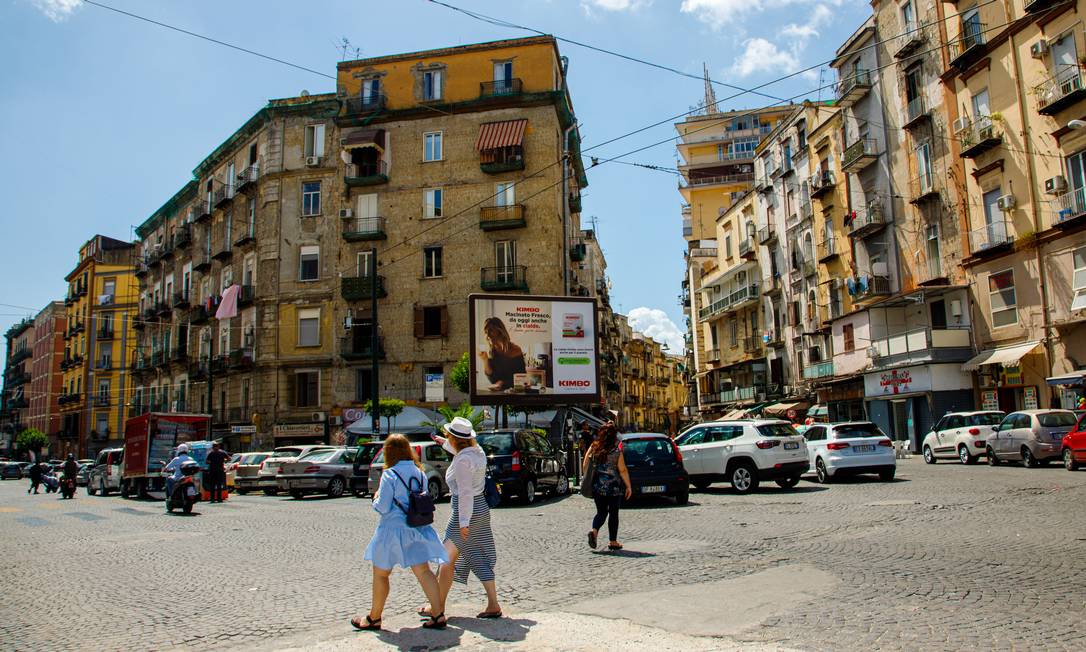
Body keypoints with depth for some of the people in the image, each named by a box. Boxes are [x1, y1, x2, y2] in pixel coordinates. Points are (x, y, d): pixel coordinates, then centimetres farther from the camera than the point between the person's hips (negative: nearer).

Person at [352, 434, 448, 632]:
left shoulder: (389, 475, -14)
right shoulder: (420, 473, 4)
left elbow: (382, 507, -13)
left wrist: (375, 499, 6)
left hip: (393, 528, -5)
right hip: (417, 529, 5)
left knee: (380, 574, 11)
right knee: (423, 572, 6)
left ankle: (374, 619, 23)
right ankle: (439, 615, 0)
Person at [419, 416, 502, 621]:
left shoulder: (462, 460, -21)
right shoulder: (476, 451, 7)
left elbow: (465, 493, -23)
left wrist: (464, 522, -21)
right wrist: (444, 443, 47)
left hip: (467, 511, -9)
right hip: (481, 508, 9)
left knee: (447, 559, 4)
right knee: (481, 559, 12)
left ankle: (437, 606, 14)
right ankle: (493, 605, 12)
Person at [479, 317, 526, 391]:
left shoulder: (515, 351, -6)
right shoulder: (491, 353, 5)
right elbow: (493, 380, -1)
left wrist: (502, 383, -11)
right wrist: (485, 360, -9)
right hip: (498, 392, 2)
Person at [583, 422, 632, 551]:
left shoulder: (593, 448, -1)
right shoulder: (616, 452, -12)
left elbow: (585, 466, 2)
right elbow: (623, 470, -11)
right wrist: (628, 486, -2)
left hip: (597, 486, 3)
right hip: (614, 487, -3)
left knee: (601, 511, 15)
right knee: (613, 513, 9)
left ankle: (594, 531, -10)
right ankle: (613, 542, 14)